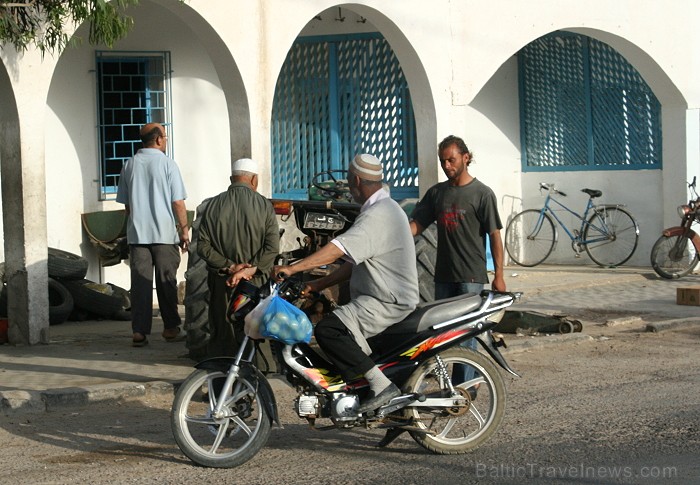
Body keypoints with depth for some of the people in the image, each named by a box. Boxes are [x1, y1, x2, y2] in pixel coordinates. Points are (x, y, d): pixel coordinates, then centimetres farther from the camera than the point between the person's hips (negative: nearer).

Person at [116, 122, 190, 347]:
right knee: (166, 282, 6)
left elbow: (126, 204, 13)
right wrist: (185, 230, 1)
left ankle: (139, 332, -1)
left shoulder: (129, 165, 7)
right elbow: (178, 203, -7)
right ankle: (171, 328, 14)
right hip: (164, 233, -3)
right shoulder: (167, 164, -5)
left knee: (140, 282, 3)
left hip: (136, 233, 3)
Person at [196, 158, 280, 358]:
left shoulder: (214, 205, 2)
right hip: (255, 282, -2)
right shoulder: (264, 205, -3)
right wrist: (250, 269, -13)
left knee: (220, 336, 7)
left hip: (221, 282, 2)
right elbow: (272, 247, -12)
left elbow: (203, 246, -3)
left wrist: (228, 266, -6)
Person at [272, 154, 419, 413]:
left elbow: (339, 249, -30)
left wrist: (293, 268, -32)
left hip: (389, 304, -11)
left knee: (327, 330, -24)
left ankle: (381, 385, -23)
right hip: (385, 298, 11)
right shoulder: (384, 208, 18)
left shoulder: (377, 215, -18)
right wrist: (318, 285, 12)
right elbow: (354, 262, 19)